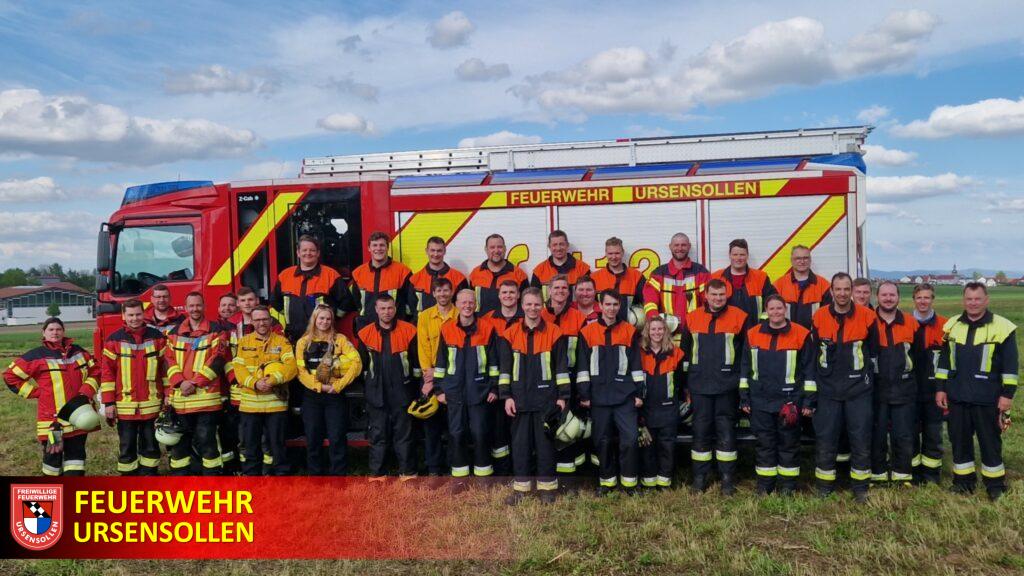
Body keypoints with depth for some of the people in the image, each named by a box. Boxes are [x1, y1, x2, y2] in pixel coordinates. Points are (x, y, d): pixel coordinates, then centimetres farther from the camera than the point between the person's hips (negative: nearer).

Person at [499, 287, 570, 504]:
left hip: (546, 399, -1)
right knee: (520, 442, 6)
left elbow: (562, 367, 1)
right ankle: (520, 486, 17)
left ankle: (547, 486, 16)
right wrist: (506, 396, 0)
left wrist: (562, 396, -2)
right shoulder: (510, 334, 5)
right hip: (520, 399, 2)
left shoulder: (554, 333, 1)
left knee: (545, 442, 4)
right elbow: (505, 367, 6)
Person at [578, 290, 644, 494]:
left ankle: (629, 481, 10)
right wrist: (584, 394, -1)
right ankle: (607, 481, 19)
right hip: (599, 397, 0)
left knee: (630, 439, -5)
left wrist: (639, 393, 3)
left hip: (625, 396, 0)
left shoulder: (630, 331, 7)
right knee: (602, 440, 6)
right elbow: (582, 366, 4)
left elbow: (636, 364, 8)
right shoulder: (588, 332, 4)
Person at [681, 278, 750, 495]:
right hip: (699, 386, 2)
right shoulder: (692, 318, 6)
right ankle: (699, 477, 17)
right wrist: (686, 383, 14)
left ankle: (728, 479, 13)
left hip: (727, 387, -2)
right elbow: (685, 351, 14)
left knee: (726, 431, 3)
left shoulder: (739, 317, -1)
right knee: (701, 430, 7)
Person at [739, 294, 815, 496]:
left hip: (789, 400, -2)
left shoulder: (801, 334, -3)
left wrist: (807, 399, -4)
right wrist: (744, 397, 8)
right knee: (764, 442, 8)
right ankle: (764, 484, 19)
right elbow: (746, 367, 10)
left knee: (789, 443, 7)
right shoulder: (753, 334, 4)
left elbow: (809, 369, -1)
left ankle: (788, 484, 20)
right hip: (760, 400, 2)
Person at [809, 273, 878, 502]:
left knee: (861, 439, 4)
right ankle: (825, 485, 17)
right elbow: (812, 353, 9)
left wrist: (864, 371, 11)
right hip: (827, 389, 1)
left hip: (858, 389, 0)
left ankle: (860, 486, 19)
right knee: (825, 440, 4)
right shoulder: (819, 317, -1)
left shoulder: (866, 316, -4)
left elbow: (873, 350, 10)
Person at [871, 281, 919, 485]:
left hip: (904, 390, 2)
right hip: (876, 389, -1)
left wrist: (913, 379, 12)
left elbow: (918, 354, 14)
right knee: (877, 435, 5)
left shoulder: (911, 322, 5)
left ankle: (902, 475, 18)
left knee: (904, 436, 5)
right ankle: (877, 475, 17)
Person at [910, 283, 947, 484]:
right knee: (911, 431, 6)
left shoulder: (944, 325, -1)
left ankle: (932, 473, 19)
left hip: (934, 389, -1)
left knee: (933, 432, 6)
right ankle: (913, 470, 19)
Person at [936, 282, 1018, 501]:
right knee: (959, 440, 11)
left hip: (987, 399, -4)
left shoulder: (1002, 327, -6)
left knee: (990, 442, 6)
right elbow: (944, 360, 12)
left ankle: (995, 483, 20)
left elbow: (1010, 365, -5)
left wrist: (1007, 394, -9)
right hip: (957, 397, 4)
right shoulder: (952, 325, 7)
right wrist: (941, 388, 10)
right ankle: (963, 479, 24)